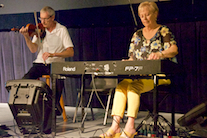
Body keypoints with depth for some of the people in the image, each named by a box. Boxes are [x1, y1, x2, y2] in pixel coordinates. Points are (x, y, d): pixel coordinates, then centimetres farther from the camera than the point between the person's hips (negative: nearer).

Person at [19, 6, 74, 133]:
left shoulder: (62, 30, -1)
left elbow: (70, 52, -9)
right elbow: (33, 50, -3)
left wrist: (53, 54, -23)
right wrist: (27, 37, -20)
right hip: (40, 63, 3)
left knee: (58, 85, -29)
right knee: (25, 81, -23)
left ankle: (48, 124, -21)